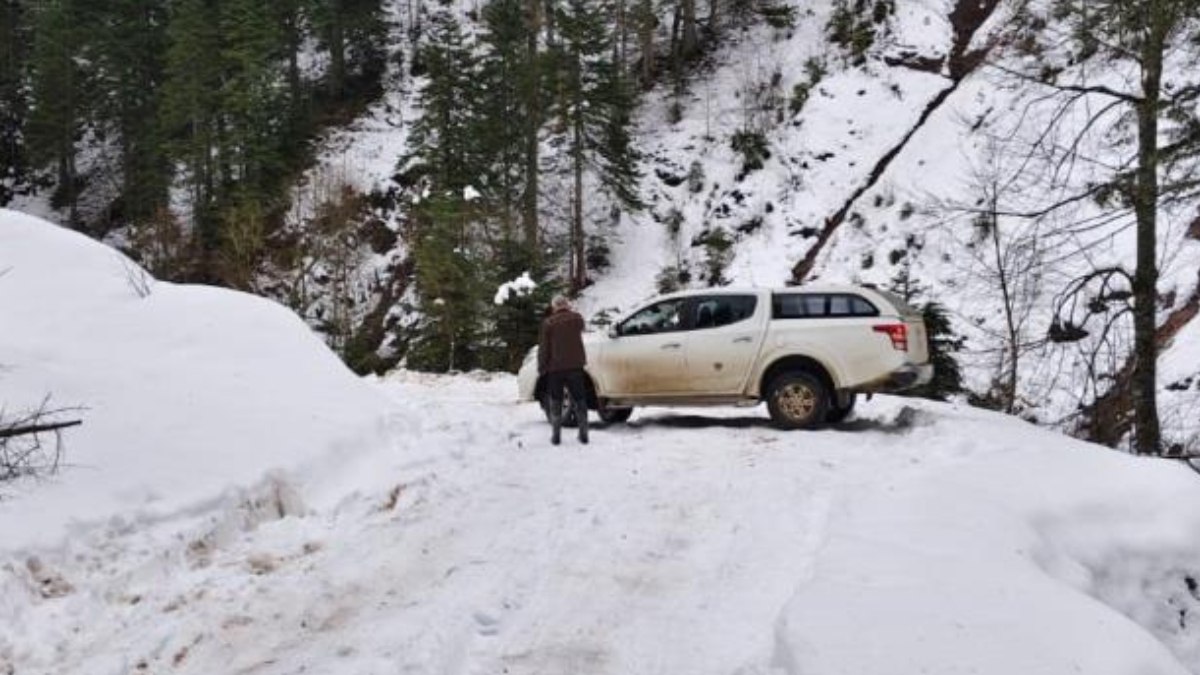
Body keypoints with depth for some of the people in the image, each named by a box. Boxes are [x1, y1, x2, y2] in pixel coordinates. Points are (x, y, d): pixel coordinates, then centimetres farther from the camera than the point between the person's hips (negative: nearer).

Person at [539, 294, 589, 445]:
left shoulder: (548, 323, -6)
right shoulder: (576, 318, 1)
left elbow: (543, 348, -5)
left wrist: (541, 367, 2)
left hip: (555, 368, -2)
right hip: (575, 366, 2)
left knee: (556, 402, 6)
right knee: (579, 400, 9)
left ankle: (556, 435, 2)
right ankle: (583, 434, 6)